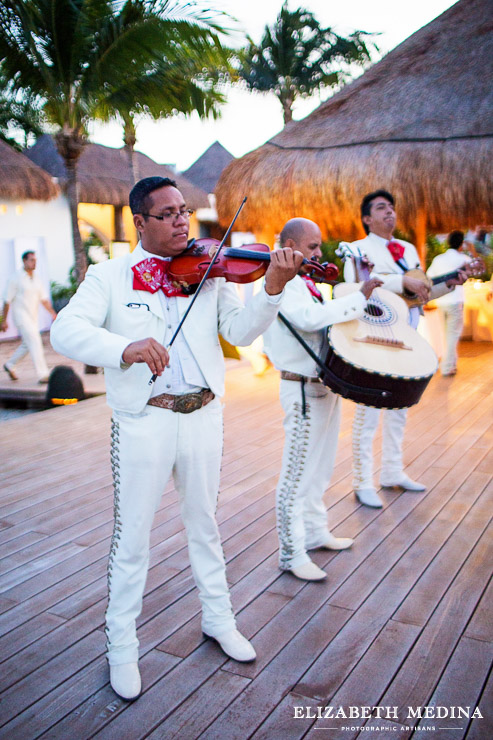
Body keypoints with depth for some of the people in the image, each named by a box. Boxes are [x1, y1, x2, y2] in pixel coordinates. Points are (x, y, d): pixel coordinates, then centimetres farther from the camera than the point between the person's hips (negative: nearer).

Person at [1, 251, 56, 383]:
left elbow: (44, 299, 8)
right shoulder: (16, 278, -8)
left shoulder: (36, 279, 10)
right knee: (35, 341, -15)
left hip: (33, 317, 7)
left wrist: (53, 313, -4)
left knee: (27, 344, 13)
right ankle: (42, 374, -15)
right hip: (21, 315, -7)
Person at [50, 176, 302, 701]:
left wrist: (272, 290, -23)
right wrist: (126, 348, -32)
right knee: (131, 536, 8)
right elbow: (65, 330, -14)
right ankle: (122, 647, 29)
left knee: (204, 524, 19)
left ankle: (218, 620, 40)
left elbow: (240, 330, -5)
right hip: (142, 422, -2)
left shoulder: (209, 272, 6)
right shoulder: (109, 276, -1)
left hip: (203, 417, 3)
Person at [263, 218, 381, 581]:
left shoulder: (305, 282, 16)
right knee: (298, 473, -1)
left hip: (325, 384, 10)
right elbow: (311, 317, -32)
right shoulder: (282, 283, -15)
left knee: (320, 467, 20)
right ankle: (292, 554, 10)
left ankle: (316, 532, 37)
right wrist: (359, 298, -26)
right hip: (303, 389, -10)